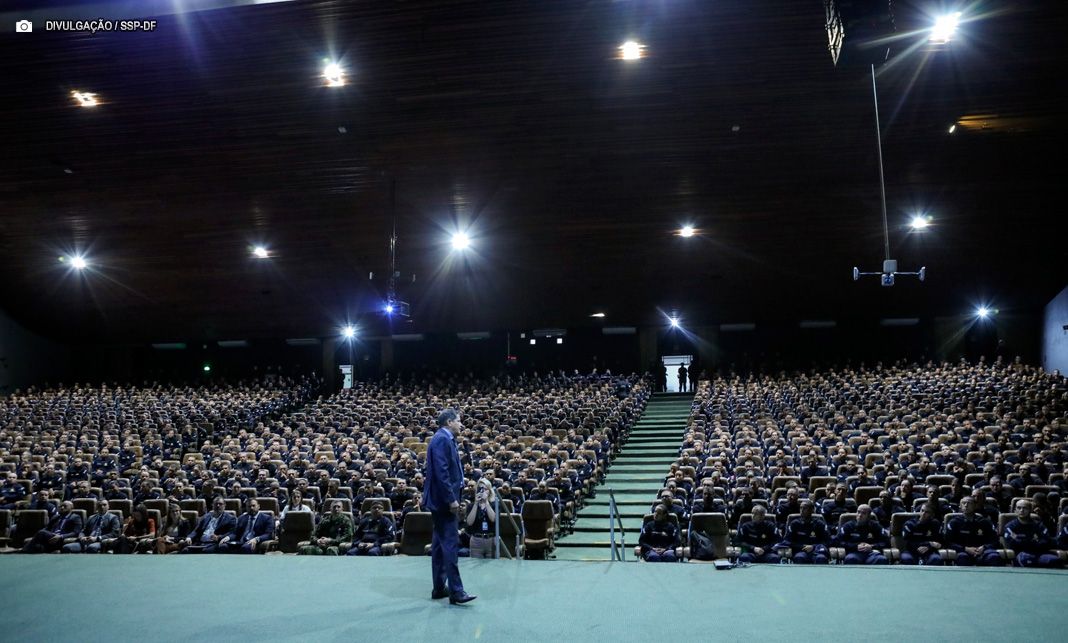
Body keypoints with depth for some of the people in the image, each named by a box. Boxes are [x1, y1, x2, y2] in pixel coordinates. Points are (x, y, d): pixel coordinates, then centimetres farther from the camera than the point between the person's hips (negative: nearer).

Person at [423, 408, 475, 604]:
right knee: (450, 544, -10)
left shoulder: (446, 439, 15)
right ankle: (455, 591, -8)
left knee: (440, 543, 14)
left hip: (443, 500, 11)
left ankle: (439, 588, 21)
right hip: (444, 500, -11)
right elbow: (441, 472, -23)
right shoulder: (441, 440, -16)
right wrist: (451, 499, -22)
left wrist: (453, 498, 18)